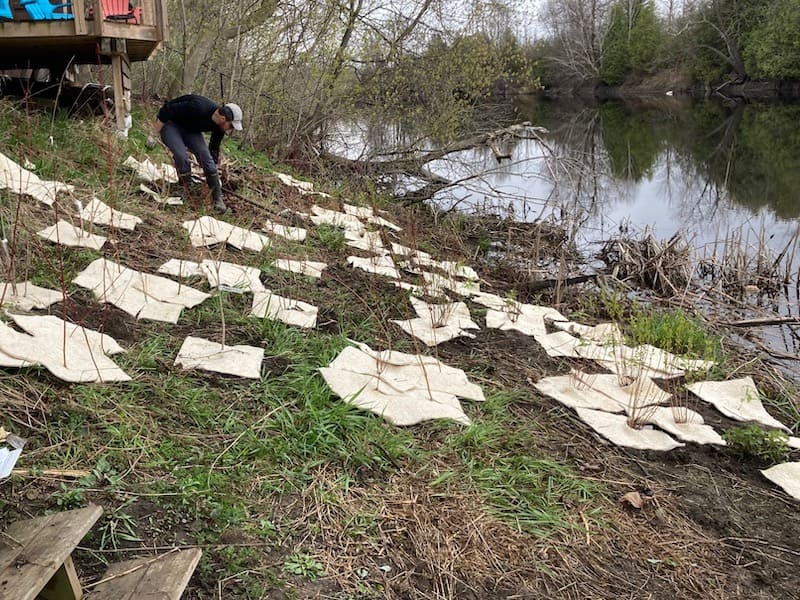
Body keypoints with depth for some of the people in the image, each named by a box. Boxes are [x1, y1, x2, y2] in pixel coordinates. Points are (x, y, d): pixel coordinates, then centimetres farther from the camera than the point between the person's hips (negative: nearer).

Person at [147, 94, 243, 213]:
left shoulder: (219, 126, -14)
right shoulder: (199, 108, -38)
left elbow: (214, 149, 3)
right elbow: (166, 110, -31)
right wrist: (154, 135, -25)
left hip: (189, 128, 6)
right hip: (170, 123, -6)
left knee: (206, 156, -12)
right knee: (182, 156, -26)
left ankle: (218, 199, -8)